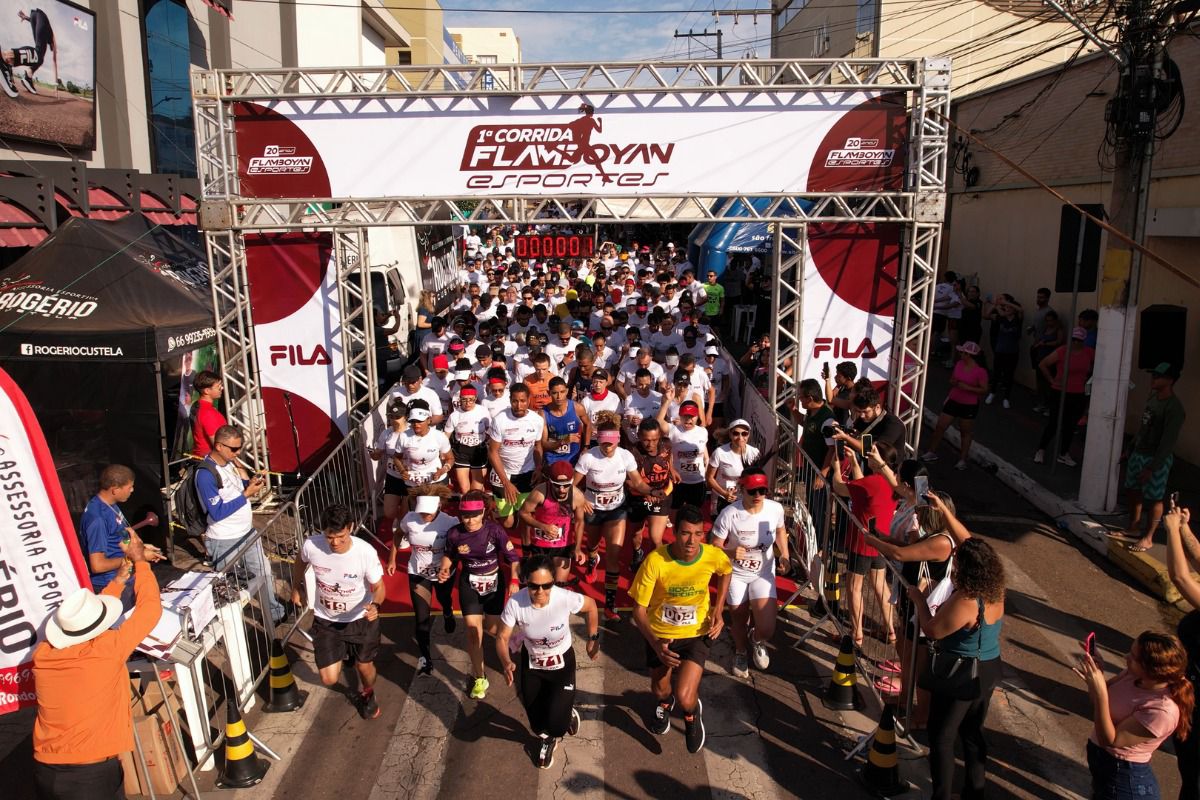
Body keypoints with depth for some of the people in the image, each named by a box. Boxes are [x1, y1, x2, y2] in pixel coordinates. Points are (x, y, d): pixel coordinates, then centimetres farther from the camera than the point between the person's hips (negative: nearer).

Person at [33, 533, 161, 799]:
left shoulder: (43, 654, -5)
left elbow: (80, 616, 16)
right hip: (94, 775, -5)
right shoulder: (107, 650, -19)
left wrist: (117, 582, 21)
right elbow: (150, 608, -6)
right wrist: (140, 560, 5)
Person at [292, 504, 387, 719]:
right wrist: (296, 587, 15)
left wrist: (375, 605, -38)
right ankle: (345, 652, 37)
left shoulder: (366, 551, -30)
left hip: (361, 619, -1)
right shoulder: (311, 546, -24)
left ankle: (367, 694, 54)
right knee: (329, 679, 1)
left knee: (364, 666, 17)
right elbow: (300, 562, 2)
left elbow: (378, 587, -17)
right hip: (325, 620, 1)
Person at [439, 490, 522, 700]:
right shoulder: (454, 534, -18)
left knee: (493, 630, 12)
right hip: (469, 585, 0)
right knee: (473, 632, -5)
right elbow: (449, 555, 4)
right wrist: (444, 570, -14)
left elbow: (512, 557, -14)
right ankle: (479, 677, 13)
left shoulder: (494, 530, -24)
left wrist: (514, 581, -22)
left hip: (494, 583, 0)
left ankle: (483, 621, 52)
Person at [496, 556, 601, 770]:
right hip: (531, 663, 2)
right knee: (538, 725, 14)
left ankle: (567, 714, 29)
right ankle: (546, 739, 54)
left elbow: (591, 606, -11)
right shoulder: (515, 603, -32)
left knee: (556, 726, -10)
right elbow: (502, 637, -18)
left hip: (562, 663, -1)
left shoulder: (565, 598, -34)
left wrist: (593, 639, -4)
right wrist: (507, 663, -36)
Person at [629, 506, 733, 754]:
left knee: (684, 700, -15)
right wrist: (655, 644, -31)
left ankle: (693, 712, 24)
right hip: (660, 634, 0)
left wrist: (718, 609, -5)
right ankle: (665, 703, 60)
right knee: (660, 691, 19)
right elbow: (639, 609, -18)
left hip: (696, 634, 0)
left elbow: (726, 571, 6)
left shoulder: (714, 556, -22)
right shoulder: (655, 561, -29)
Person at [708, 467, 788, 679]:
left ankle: (756, 641, 32)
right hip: (735, 574, -1)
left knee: (767, 630, -8)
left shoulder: (775, 509, -15)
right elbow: (715, 547, -17)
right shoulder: (729, 514, -26)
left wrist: (784, 555, -3)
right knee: (739, 619, 15)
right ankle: (740, 653, 51)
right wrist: (731, 553, -37)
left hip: (764, 573, 2)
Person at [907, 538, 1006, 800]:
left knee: (941, 738, 8)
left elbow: (932, 631, -21)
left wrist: (919, 599, -8)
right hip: (989, 672, 8)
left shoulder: (965, 602, -32)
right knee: (973, 732, 24)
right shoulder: (996, 593, -6)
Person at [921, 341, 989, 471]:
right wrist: (953, 383, -11)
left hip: (969, 406, -5)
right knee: (940, 427, 7)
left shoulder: (980, 371, -18)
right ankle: (932, 452, 22)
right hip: (953, 401, 5)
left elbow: (984, 389, -14)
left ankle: (962, 460, 21)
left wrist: (967, 387, -24)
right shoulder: (959, 364, -1)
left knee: (966, 432, 10)